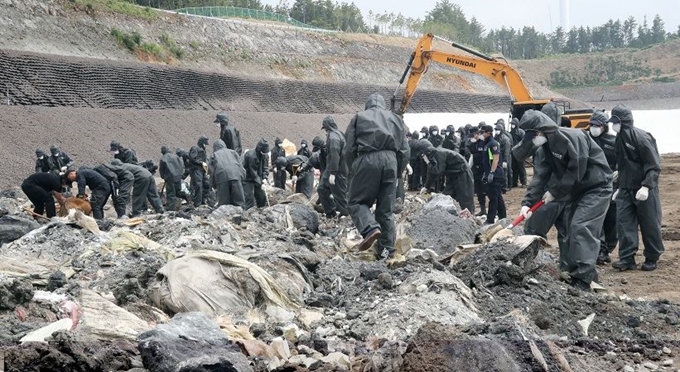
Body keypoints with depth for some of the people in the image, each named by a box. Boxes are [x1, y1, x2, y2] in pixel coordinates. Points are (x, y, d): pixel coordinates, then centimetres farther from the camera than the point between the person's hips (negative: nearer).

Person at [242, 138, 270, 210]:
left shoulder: (264, 155, -3)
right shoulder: (251, 155, -28)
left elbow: (264, 168, 1)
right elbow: (253, 172, -25)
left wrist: (265, 178, -17)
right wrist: (260, 184, -24)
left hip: (257, 179, 8)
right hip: (247, 179, -8)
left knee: (262, 197, 10)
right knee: (249, 199, -14)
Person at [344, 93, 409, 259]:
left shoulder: (359, 117, 13)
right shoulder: (395, 118, 22)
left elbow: (349, 149, 5)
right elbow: (404, 149, 16)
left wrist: (354, 167, 16)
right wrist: (398, 171, 22)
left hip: (367, 159, -3)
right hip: (390, 160, 3)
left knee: (356, 201, 5)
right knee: (386, 207, 9)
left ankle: (371, 228, -22)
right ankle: (386, 248, 7)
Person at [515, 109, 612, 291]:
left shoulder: (572, 138, -24)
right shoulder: (549, 144, 5)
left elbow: (576, 172, -26)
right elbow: (542, 174, 0)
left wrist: (554, 192, -15)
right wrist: (528, 201, -10)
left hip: (597, 187, -10)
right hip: (578, 190, 10)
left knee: (581, 228, -19)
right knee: (573, 230, 11)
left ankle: (582, 280, -20)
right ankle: (575, 273, 20)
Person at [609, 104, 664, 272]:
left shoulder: (642, 138, -17)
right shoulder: (620, 139, 8)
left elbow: (654, 166, -19)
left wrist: (646, 186, -28)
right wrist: (620, 187, 20)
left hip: (644, 191, -7)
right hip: (626, 189, 7)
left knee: (650, 225, 5)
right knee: (624, 222, -2)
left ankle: (652, 259, 18)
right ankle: (627, 258, 0)